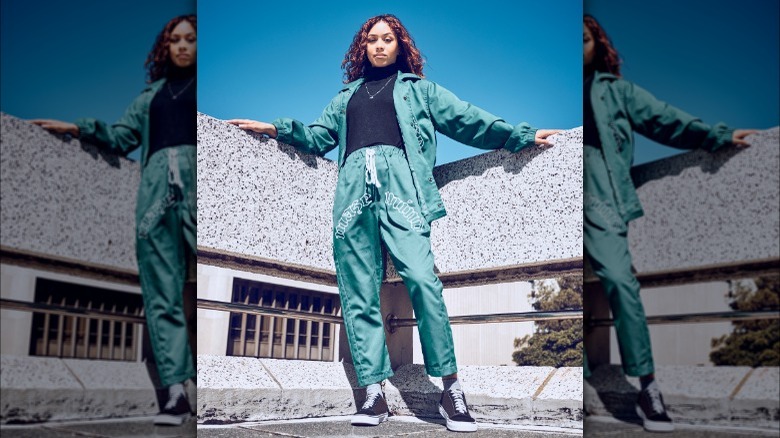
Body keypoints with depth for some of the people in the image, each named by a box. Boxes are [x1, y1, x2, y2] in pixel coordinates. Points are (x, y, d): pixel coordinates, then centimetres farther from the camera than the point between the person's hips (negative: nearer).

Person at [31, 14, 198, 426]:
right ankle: (177, 388, -5)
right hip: (156, 190, 4)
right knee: (161, 296, -5)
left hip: (195, 188, -4)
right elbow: (121, 135, 24)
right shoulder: (152, 93, 25)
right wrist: (78, 128, 13)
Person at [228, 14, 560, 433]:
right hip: (354, 189, 4)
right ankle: (373, 393, -3)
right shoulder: (347, 96, 32)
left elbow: (470, 121, 18)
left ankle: (451, 387, -14)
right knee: (359, 295, -5)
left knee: (422, 278, -21)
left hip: (399, 185, -3)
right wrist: (277, 129, 17)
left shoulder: (418, 89, 23)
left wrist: (521, 135, 12)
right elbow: (317, 137, 30)